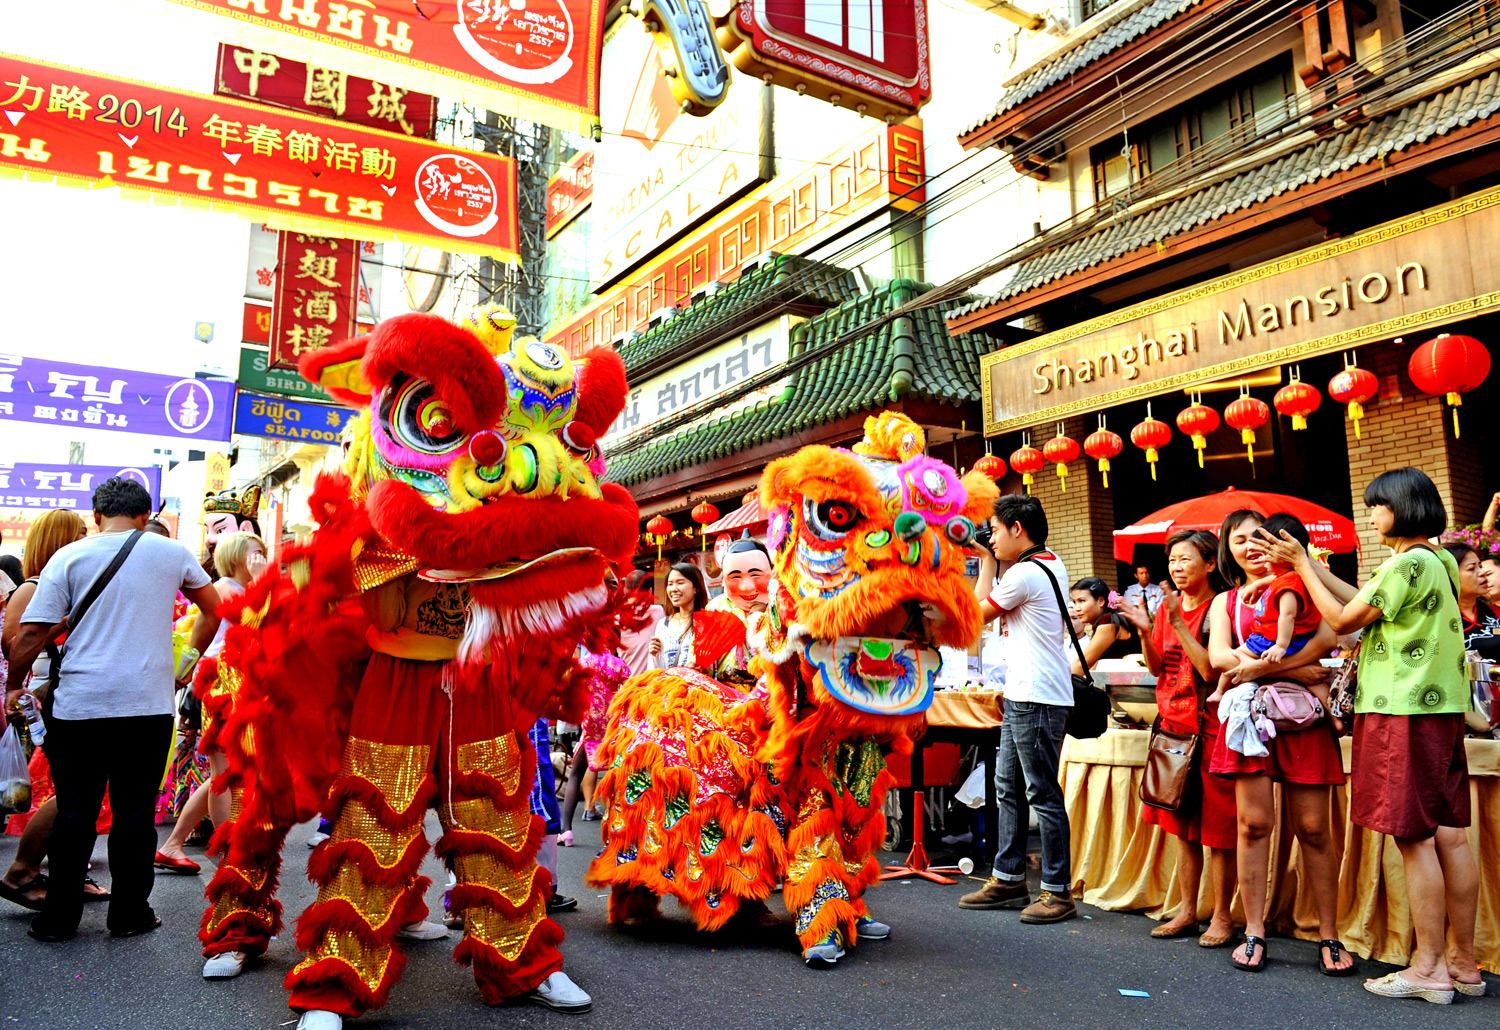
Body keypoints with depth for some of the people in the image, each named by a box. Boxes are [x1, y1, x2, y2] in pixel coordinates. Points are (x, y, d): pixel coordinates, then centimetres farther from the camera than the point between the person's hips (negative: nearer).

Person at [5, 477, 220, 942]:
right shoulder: (171, 552, 4)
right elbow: (213, 607, 19)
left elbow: (31, 634, -3)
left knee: (73, 813, 10)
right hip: (147, 705, 0)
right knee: (135, 812, 8)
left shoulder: (70, 557, 1)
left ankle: (59, 916, 18)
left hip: (78, 706, 1)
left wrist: (13, 686, 12)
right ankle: (129, 912, 16)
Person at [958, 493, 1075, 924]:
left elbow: (979, 611, -2)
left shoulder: (1024, 574, -17)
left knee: (1043, 795, -3)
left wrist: (986, 561, 5)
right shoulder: (1053, 565, 13)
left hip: (1037, 699, -10)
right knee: (1008, 789, 15)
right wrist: (994, 558, 19)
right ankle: (1008, 880, 24)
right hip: (1023, 695, 10)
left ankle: (1058, 892, 6)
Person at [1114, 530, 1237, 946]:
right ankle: (1187, 911, 23)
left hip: (1209, 728, -7)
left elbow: (1212, 670, -18)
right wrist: (1145, 630, -4)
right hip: (1173, 725, 7)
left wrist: (1178, 623, -19)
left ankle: (1221, 916, 14)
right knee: (1183, 825, 13)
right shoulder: (1168, 607, 10)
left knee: (1216, 828, 1)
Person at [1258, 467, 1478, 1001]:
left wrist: (1302, 565, 1)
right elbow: (1364, 601, 16)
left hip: (1402, 711, -9)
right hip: (1441, 708, 9)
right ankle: (1462, 963, 18)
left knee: (1414, 838, -3)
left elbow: (1343, 620, -8)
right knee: (1449, 836, 11)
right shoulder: (1438, 562, 15)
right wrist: (1306, 562, 18)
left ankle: (1428, 968, 3)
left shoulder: (1409, 563, -14)